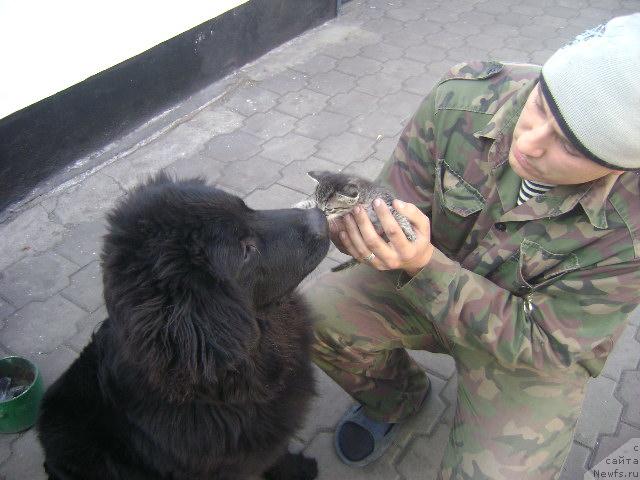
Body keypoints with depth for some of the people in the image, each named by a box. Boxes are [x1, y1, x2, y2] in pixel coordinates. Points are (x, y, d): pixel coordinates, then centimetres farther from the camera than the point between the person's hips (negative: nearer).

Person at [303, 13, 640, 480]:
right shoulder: (465, 96, -24)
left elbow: (543, 344, -26)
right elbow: (401, 198, -12)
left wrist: (425, 267, -40)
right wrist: (363, 219, -38)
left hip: (537, 344, -2)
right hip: (429, 281, 3)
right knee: (316, 310, -20)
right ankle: (396, 397, 13)